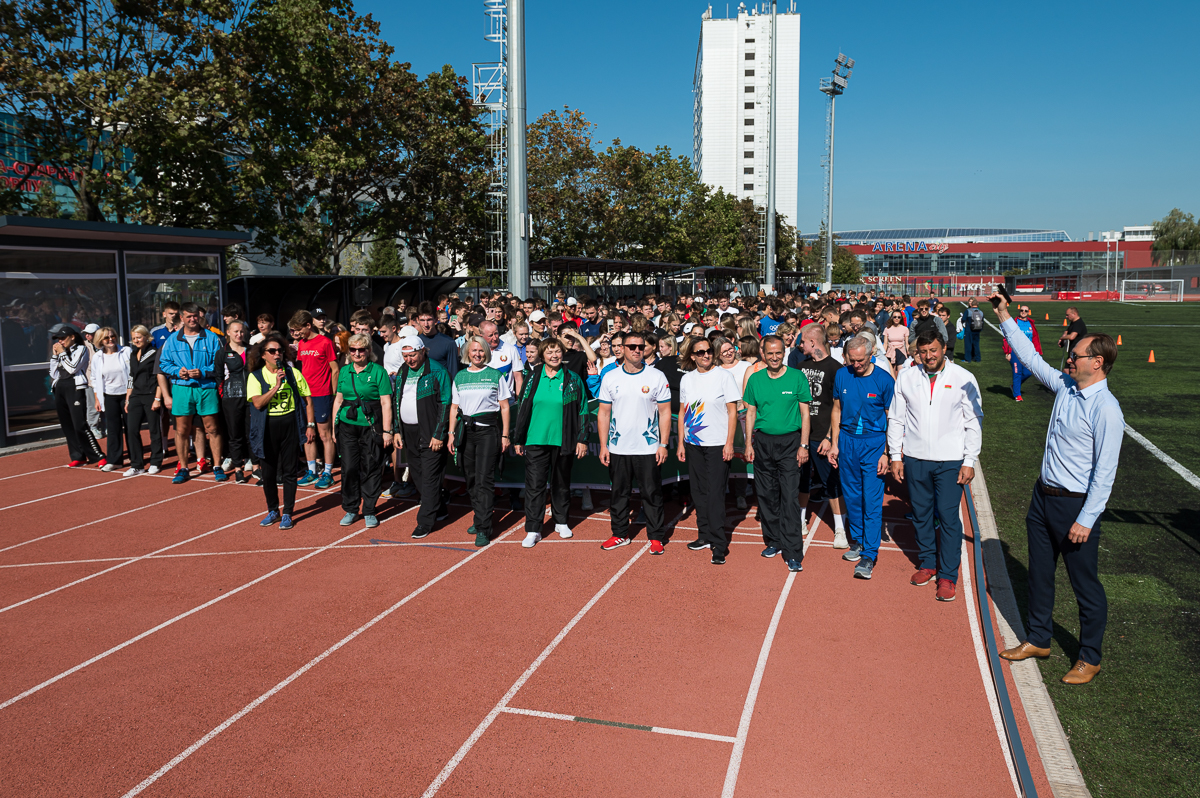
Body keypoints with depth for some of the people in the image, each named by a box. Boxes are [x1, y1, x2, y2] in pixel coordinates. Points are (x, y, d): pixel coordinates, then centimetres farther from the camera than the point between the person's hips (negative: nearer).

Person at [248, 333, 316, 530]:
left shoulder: (293, 374, 2)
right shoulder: (255, 376, 1)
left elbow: (307, 399, 5)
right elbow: (257, 403, -12)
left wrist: (310, 425, -2)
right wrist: (276, 386, -20)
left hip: (289, 425, 0)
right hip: (267, 428, 1)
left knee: (289, 471, 3)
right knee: (268, 472, 7)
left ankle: (287, 514, 13)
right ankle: (273, 511, 25)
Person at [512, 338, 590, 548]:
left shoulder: (573, 379, 0)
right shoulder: (533, 377, 3)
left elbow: (582, 410, 3)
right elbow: (522, 409, 6)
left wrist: (582, 439, -1)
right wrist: (518, 439, 5)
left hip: (563, 441, 0)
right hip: (536, 439, 0)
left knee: (561, 482, 13)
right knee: (534, 484, -2)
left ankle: (561, 521, 31)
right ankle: (533, 529, 4)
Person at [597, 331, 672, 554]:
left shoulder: (657, 377, -1)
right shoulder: (610, 377, 4)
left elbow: (665, 412, 0)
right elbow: (603, 413, 6)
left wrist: (663, 445, -7)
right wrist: (603, 446, 0)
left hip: (648, 449, -2)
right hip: (617, 449, 2)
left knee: (652, 494, 4)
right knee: (619, 493, 11)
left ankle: (656, 537, 15)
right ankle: (620, 534, 25)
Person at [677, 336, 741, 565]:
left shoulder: (724, 375, -4)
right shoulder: (687, 379, 8)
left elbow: (732, 411, -5)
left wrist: (729, 443, -11)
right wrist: (680, 443, 9)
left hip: (717, 444, -5)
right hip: (693, 444, 5)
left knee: (715, 494, -6)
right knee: (699, 491, 11)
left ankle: (719, 543, -2)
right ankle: (705, 535, 24)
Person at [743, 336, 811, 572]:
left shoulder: (797, 377, -2)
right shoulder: (755, 380, 5)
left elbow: (805, 413, -1)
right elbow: (750, 413, 10)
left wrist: (803, 445, -7)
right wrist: (749, 444, 4)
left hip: (790, 442, -3)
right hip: (763, 442, 3)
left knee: (789, 497, -7)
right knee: (767, 495, 9)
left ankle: (793, 553, -4)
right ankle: (773, 541, 25)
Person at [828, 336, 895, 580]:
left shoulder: (884, 379, -8)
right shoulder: (842, 375, 3)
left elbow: (892, 419, -4)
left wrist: (887, 453, -9)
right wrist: (834, 444, 8)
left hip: (874, 443, -4)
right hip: (847, 440, 4)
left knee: (872, 500, -4)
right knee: (851, 495, 12)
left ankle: (869, 554, 0)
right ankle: (857, 541, 29)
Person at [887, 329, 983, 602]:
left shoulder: (963, 378, -3)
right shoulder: (906, 377, 3)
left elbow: (974, 423, -1)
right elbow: (896, 419, 8)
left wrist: (970, 461, -5)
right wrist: (895, 456, 5)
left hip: (950, 460, -3)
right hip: (914, 458, 3)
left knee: (948, 517, -2)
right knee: (921, 514, 13)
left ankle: (948, 575, 10)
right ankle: (928, 563, 30)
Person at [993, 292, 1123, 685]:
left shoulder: (1106, 409, -20)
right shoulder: (1064, 385, 2)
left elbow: (1105, 472, -20)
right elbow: (1030, 356, 14)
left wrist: (1086, 520, -20)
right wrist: (1004, 317, 10)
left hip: (1076, 505, -8)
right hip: (1044, 496, 8)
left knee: (1085, 584, 7)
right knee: (1040, 573, 19)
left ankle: (1089, 658, 24)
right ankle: (1038, 640, 36)